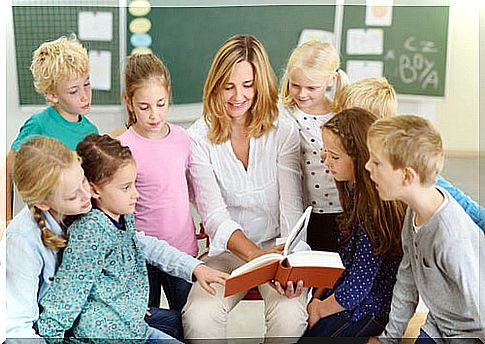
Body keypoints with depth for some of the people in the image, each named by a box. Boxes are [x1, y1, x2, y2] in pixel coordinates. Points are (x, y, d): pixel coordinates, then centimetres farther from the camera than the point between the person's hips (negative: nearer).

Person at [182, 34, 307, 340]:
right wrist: (256, 254, -32)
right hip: (227, 251, 0)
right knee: (199, 318, -28)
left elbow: (292, 207, -10)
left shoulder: (283, 132, -4)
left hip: (278, 248, 0)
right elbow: (214, 215, -13)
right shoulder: (200, 138, -5)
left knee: (289, 318, -28)